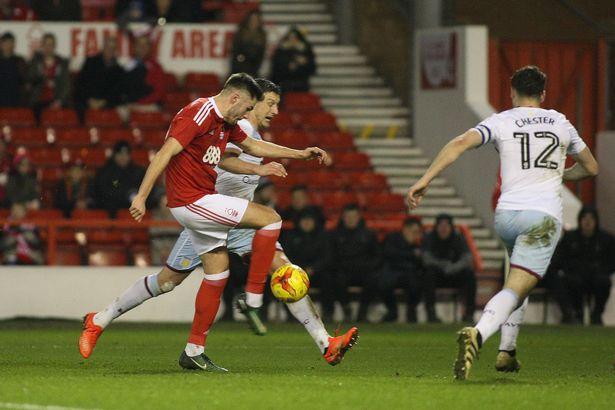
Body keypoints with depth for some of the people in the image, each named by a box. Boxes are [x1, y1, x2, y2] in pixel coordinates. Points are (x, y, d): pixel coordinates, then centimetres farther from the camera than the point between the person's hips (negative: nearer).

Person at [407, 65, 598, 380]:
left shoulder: (501, 121, 7)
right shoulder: (561, 123, 13)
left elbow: (461, 143, -10)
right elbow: (590, 167, 26)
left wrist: (425, 179, -12)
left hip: (506, 214, 2)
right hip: (545, 215, -2)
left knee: (520, 281, 29)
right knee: (516, 289, -13)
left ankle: (507, 350, 24)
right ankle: (477, 335, -41)